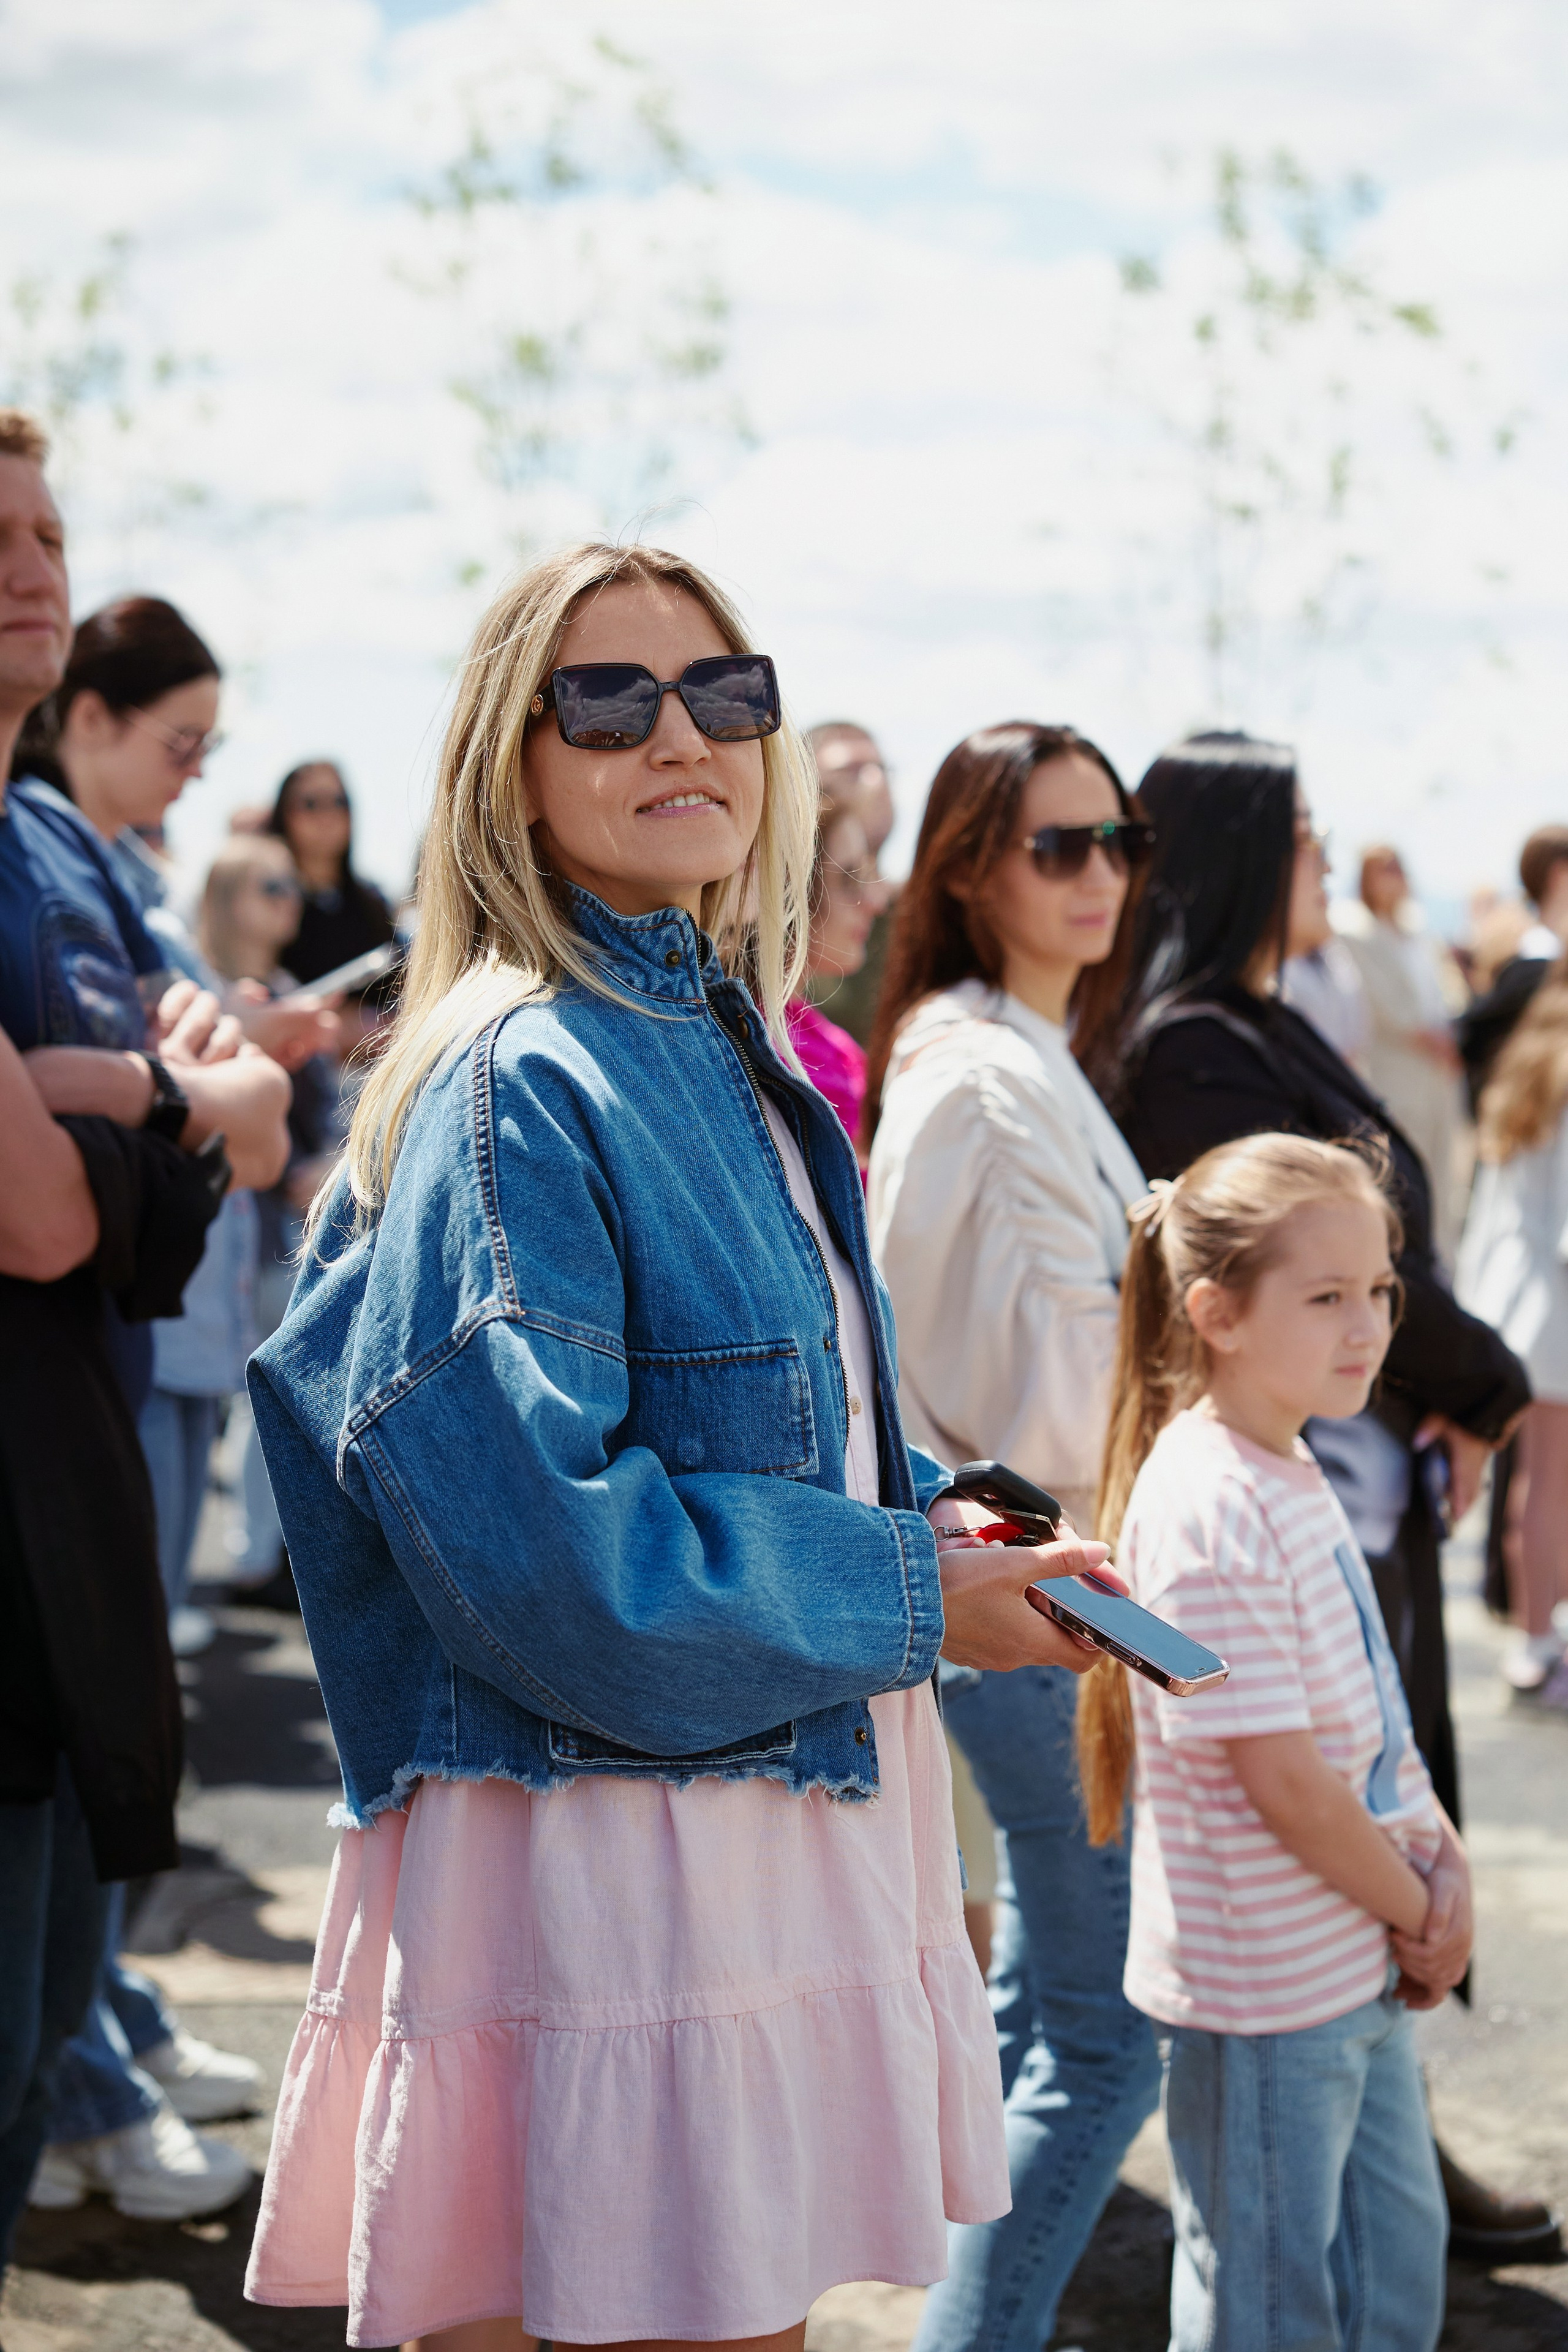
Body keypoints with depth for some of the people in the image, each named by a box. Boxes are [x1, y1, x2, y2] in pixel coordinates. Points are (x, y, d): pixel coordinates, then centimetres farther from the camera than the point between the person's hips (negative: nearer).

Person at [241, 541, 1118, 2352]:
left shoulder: (726, 1047, 12)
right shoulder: (516, 1083, -15)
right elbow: (543, 1540, -22)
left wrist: (927, 1525, 5)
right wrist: (908, 1593, -14)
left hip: (788, 1793, 9)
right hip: (595, 1844, -9)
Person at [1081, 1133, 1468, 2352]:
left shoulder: (1296, 1477, 8)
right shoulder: (1209, 1511, -22)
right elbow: (1281, 1778, -23)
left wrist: (1446, 1865, -1)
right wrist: (1420, 1911, -10)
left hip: (1362, 1969, 9)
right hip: (1264, 1984, -9)